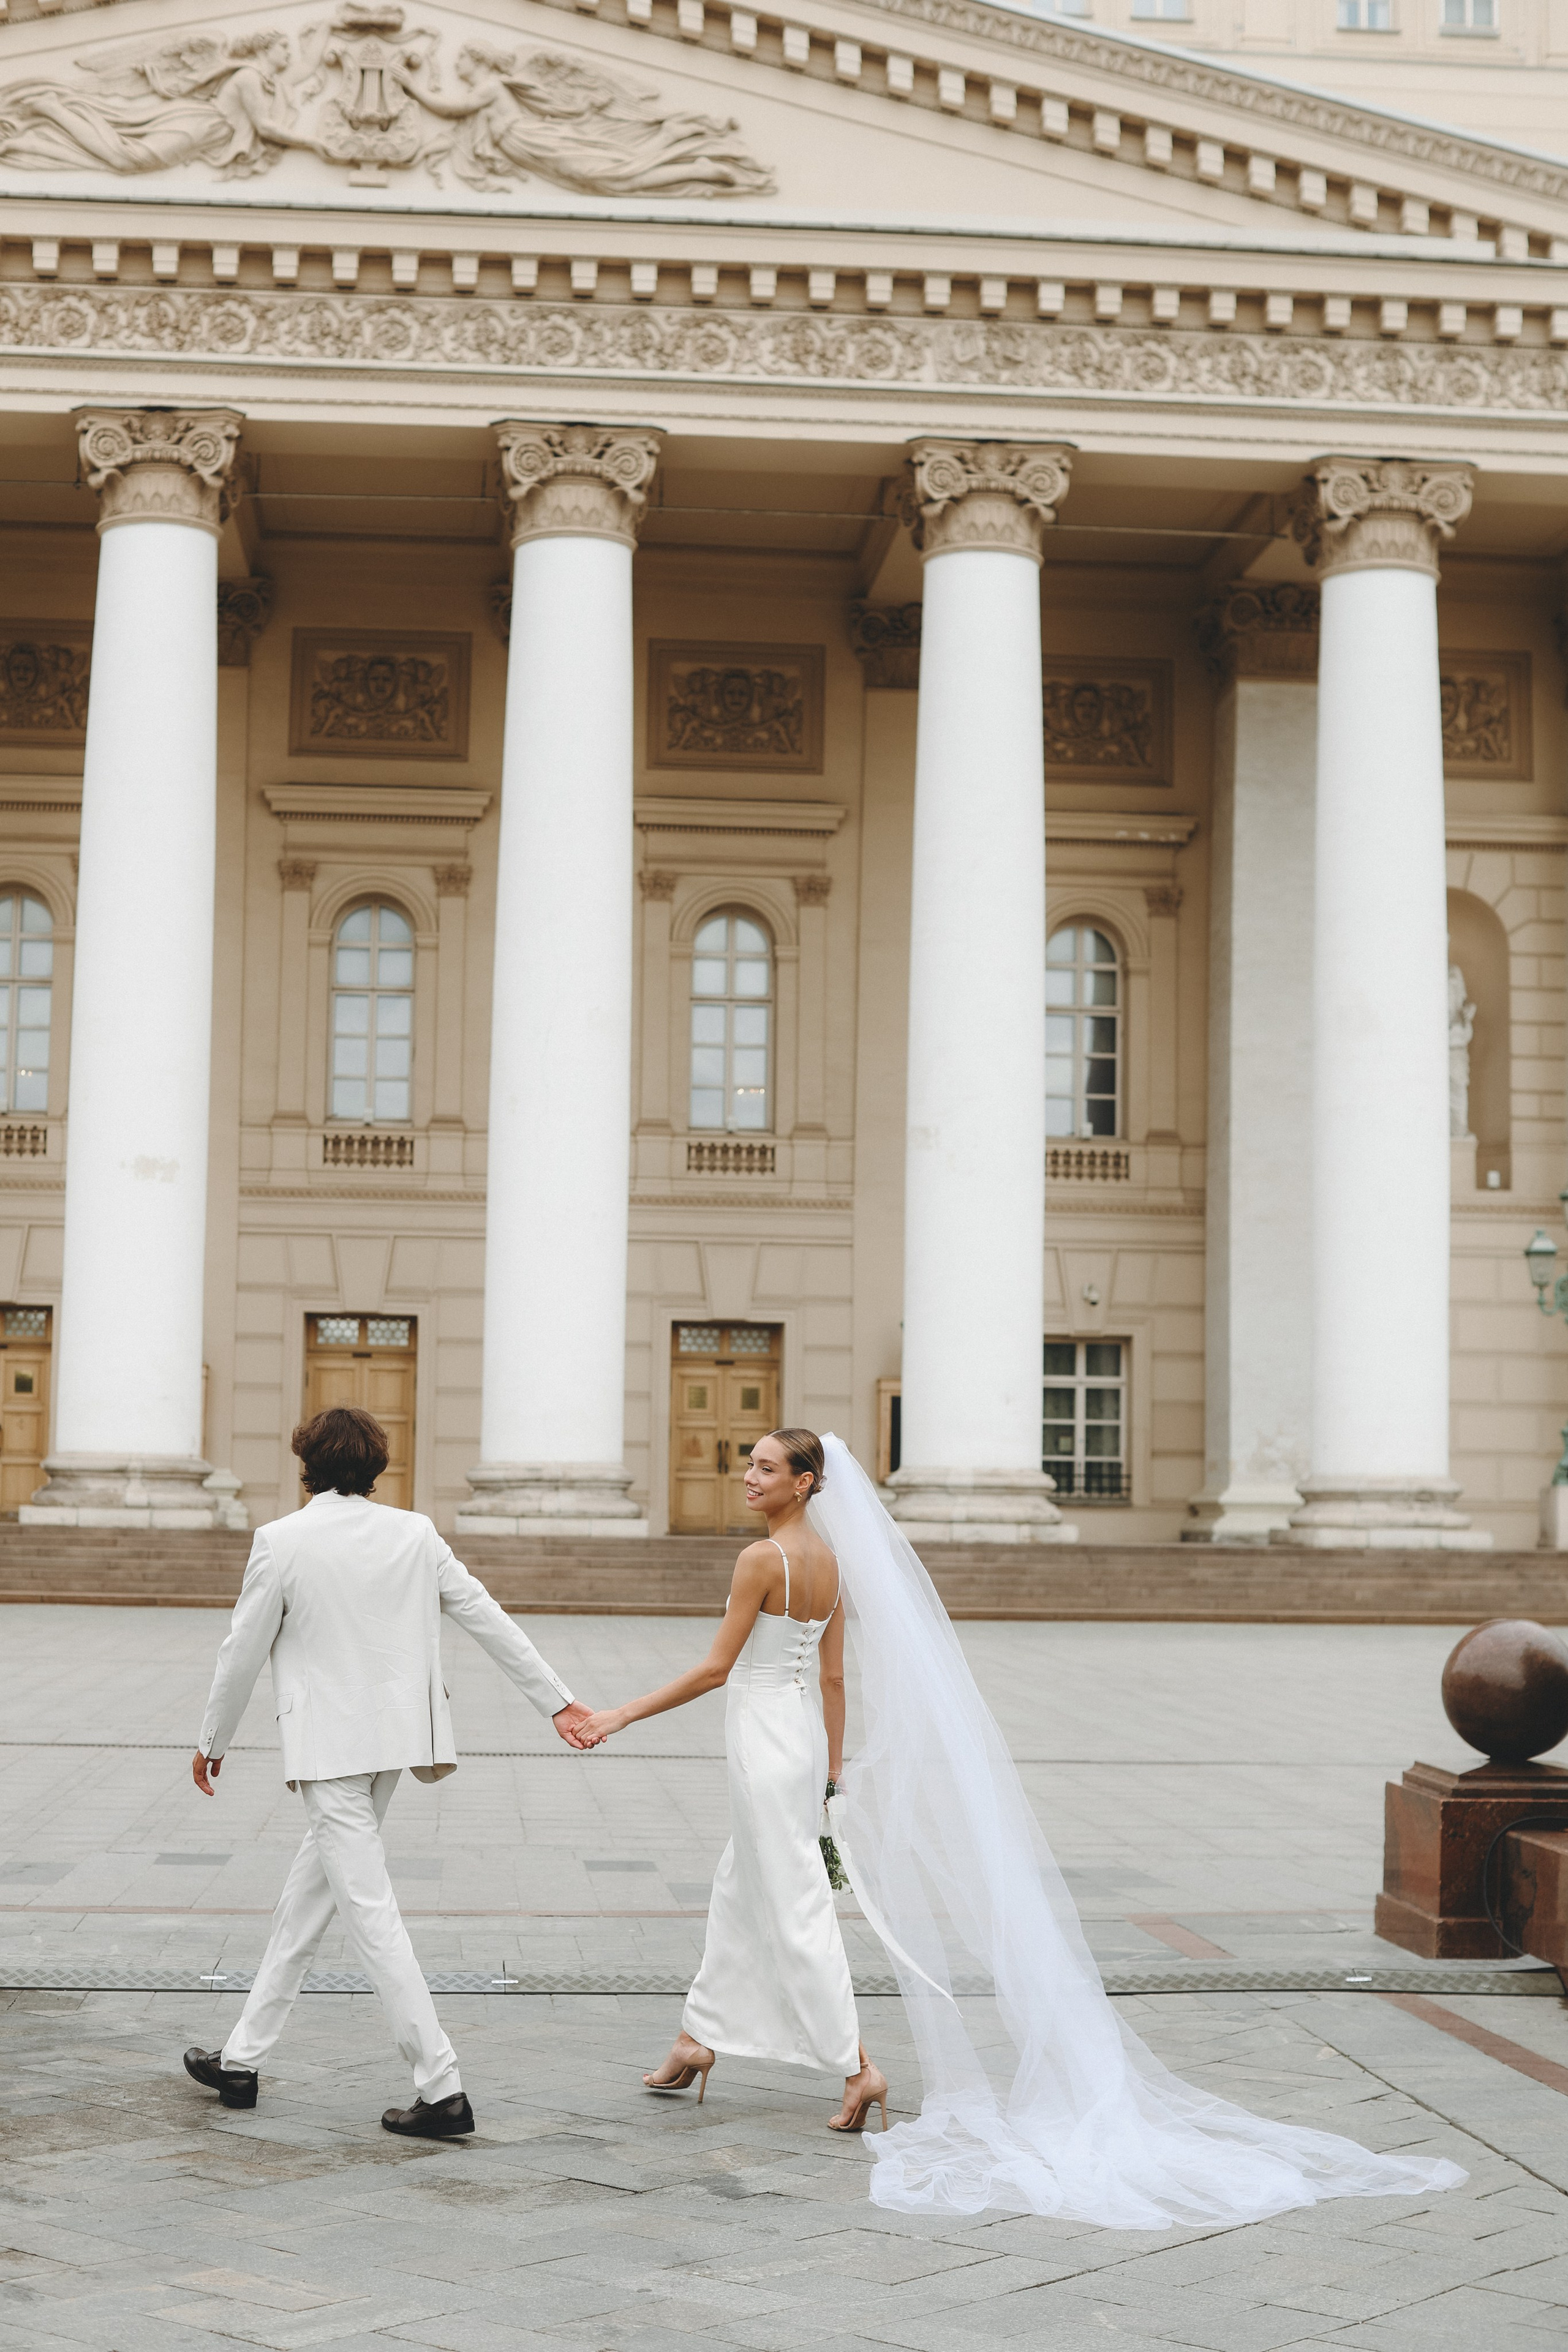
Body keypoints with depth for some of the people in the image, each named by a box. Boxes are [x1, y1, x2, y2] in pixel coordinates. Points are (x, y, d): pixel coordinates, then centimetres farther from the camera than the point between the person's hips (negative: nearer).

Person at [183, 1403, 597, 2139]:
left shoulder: (282, 1541, -10)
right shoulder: (413, 1533, 3)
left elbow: (243, 1652, -4)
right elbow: (489, 1618, 4)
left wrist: (212, 1741, 10)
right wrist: (556, 1700, 10)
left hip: (326, 1746, -6)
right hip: (392, 1737, 6)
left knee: (369, 1912, -6)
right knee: (307, 1893, 18)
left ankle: (442, 2089, -9)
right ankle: (242, 2058, 28)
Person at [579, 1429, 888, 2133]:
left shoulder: (762, 1558, -18)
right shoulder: (826, 1559, 7)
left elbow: (717, 1668, -16)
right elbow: (833, 1676, 11)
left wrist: (625, 1714, -10)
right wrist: (833, 1767, 17)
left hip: (764, 1733, -9)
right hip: (802, 1727, 9)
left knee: (797, 1906, -5)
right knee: (738, 1892, 19)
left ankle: (857, 2066, -6)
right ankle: (698, 2039, 31)